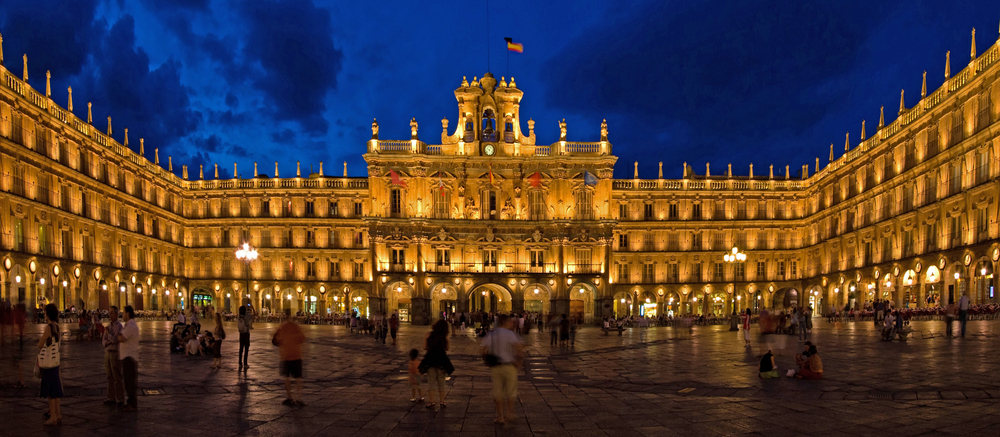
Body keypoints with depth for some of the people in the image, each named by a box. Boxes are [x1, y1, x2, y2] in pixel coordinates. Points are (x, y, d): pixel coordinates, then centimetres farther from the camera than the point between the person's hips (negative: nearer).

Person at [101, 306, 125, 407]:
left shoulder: (119, 326, -12)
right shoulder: (109, 325, 11)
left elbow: (115, 340, -20)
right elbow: (104, 340, 10)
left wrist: (107, 332, -9)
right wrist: (108, 342, -11)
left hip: (115, 354, -8)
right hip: (107, 352, 8)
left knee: (118, 377, -4)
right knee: (110, 377, 12)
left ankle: (120, 399, 1)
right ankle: (111, 398, 19)